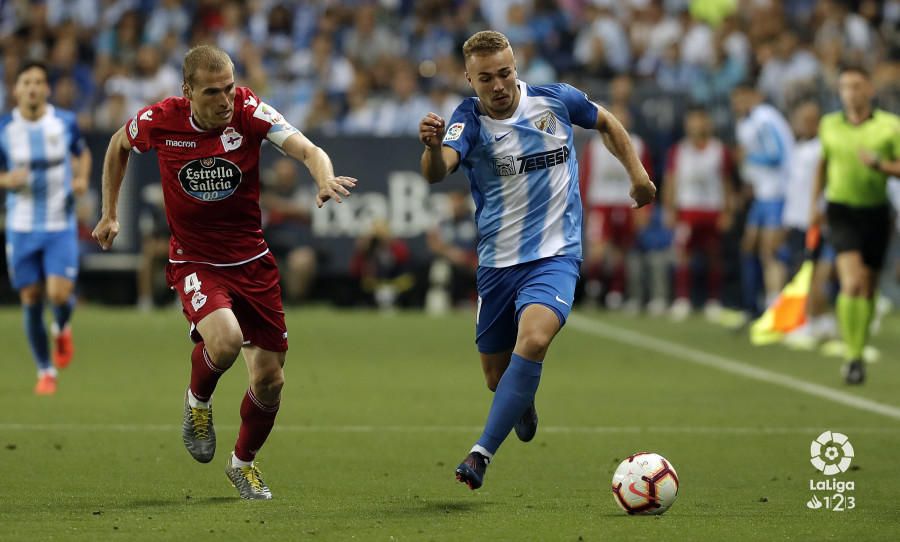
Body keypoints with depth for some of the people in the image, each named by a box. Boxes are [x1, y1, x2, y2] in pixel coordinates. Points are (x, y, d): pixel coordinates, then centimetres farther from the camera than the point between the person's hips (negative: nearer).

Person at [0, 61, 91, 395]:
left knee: (59, 294, -16)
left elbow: (83, 153, 16)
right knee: (31, 299, 4)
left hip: (61, 224, -1)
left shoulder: (65, 123, -3)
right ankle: (45, 371, 20)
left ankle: (62, 329, 22)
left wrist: (82, 178, -4)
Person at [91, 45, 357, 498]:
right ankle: (198, 401, 4)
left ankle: (244, 462, 32)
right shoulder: (160, 121, -13)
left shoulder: (248, 111, -15)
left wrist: (324, 177, -49)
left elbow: (306, 149, -27)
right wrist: (109, 214, 12)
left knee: (269, 379, 3)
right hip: (194, 261, -2)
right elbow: (119, 145, 9)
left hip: (251, 261, 2)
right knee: (225, 339, -32)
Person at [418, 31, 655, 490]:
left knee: (533, 340, -29)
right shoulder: (469, 119, -10)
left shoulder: (556, 100, -4)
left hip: (555, 255, -1)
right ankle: (524, 407, 49)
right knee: (498, 378, 10)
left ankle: (480, 455, -27)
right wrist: (432, 146, -53)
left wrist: (637, 173, 11)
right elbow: (436, 172, -31)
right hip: (498, 261, 1)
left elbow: (606, 123, 18)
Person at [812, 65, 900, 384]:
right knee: (852, 283, -19)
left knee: (868, 289, 8)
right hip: (841, 212, -1)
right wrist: (814, 204, 19)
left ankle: (859, 351, 25)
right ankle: (851, 355, -13)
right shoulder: (829, 125, 4)